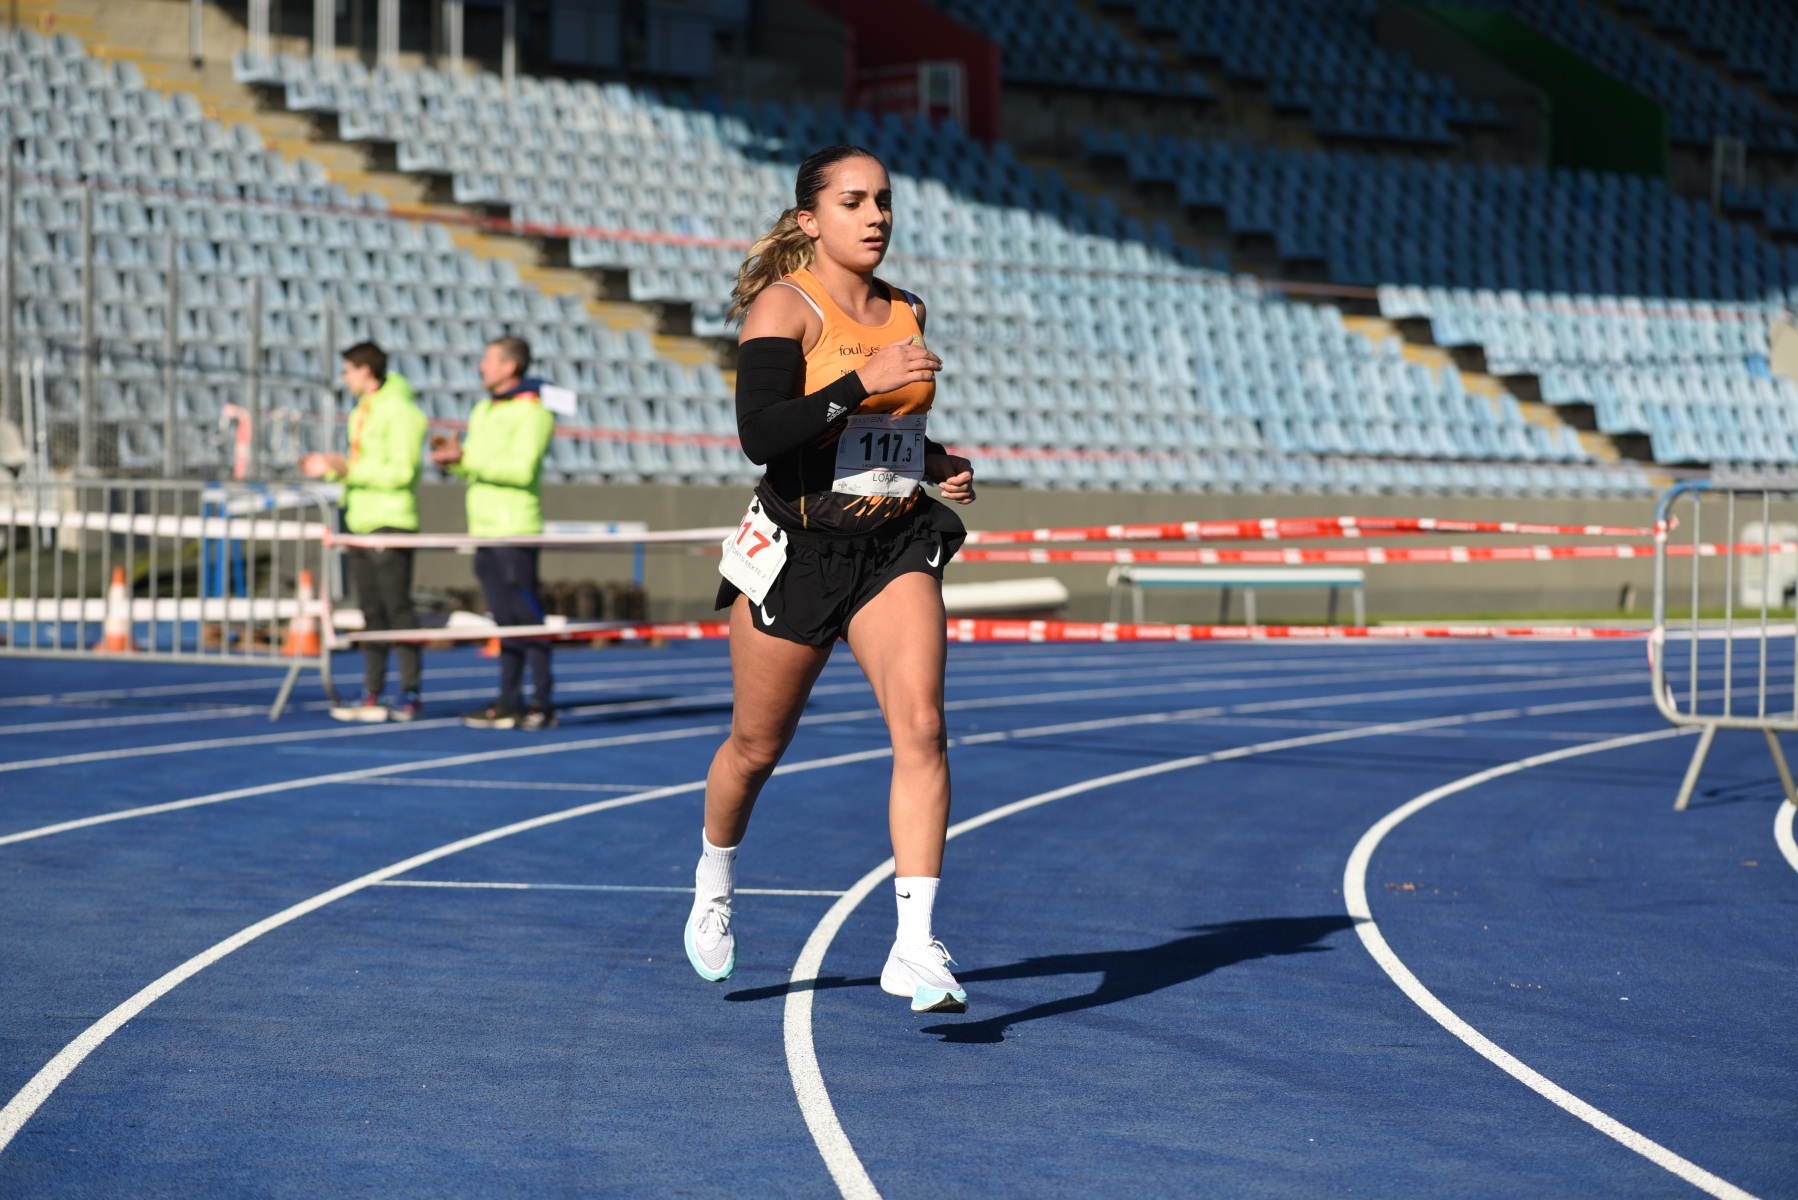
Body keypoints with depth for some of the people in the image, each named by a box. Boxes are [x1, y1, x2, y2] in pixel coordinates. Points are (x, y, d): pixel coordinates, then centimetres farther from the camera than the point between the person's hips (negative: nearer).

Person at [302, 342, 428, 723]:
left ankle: (410, 695, -4)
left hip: (390, 524, -9)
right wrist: (330, 469, 8)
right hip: (359, 522, 9)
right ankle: (372, 696, 9)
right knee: (371, 613, 8)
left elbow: (401, 471, -18)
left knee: (398, 609, -7)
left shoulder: (399, 412, -10)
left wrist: (349, 468, -18)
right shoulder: (362, 412, 18)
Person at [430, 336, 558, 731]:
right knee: (506, 620, 9)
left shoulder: (532, 413, -9)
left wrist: (466, 457, -19)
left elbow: (522, 469, -20)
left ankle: (542, 705, -7)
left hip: (515, 531, -9)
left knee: (527, 619, -8)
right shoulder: (484, 410, 19)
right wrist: (454, 457, 1)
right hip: (485, 530, 9)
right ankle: (508, 704, 11)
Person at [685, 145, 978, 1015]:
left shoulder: (904, 314, 8)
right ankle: (713, 886, 42)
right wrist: (861, 383, -30)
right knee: (757, 746, 11)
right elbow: (760, 435, -24)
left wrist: (935, 462, 7)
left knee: (920, 726, -17)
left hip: (896, 550, 4)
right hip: (796, 552, -4)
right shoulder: (785, 306, -11)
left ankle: (915, 947, -19)